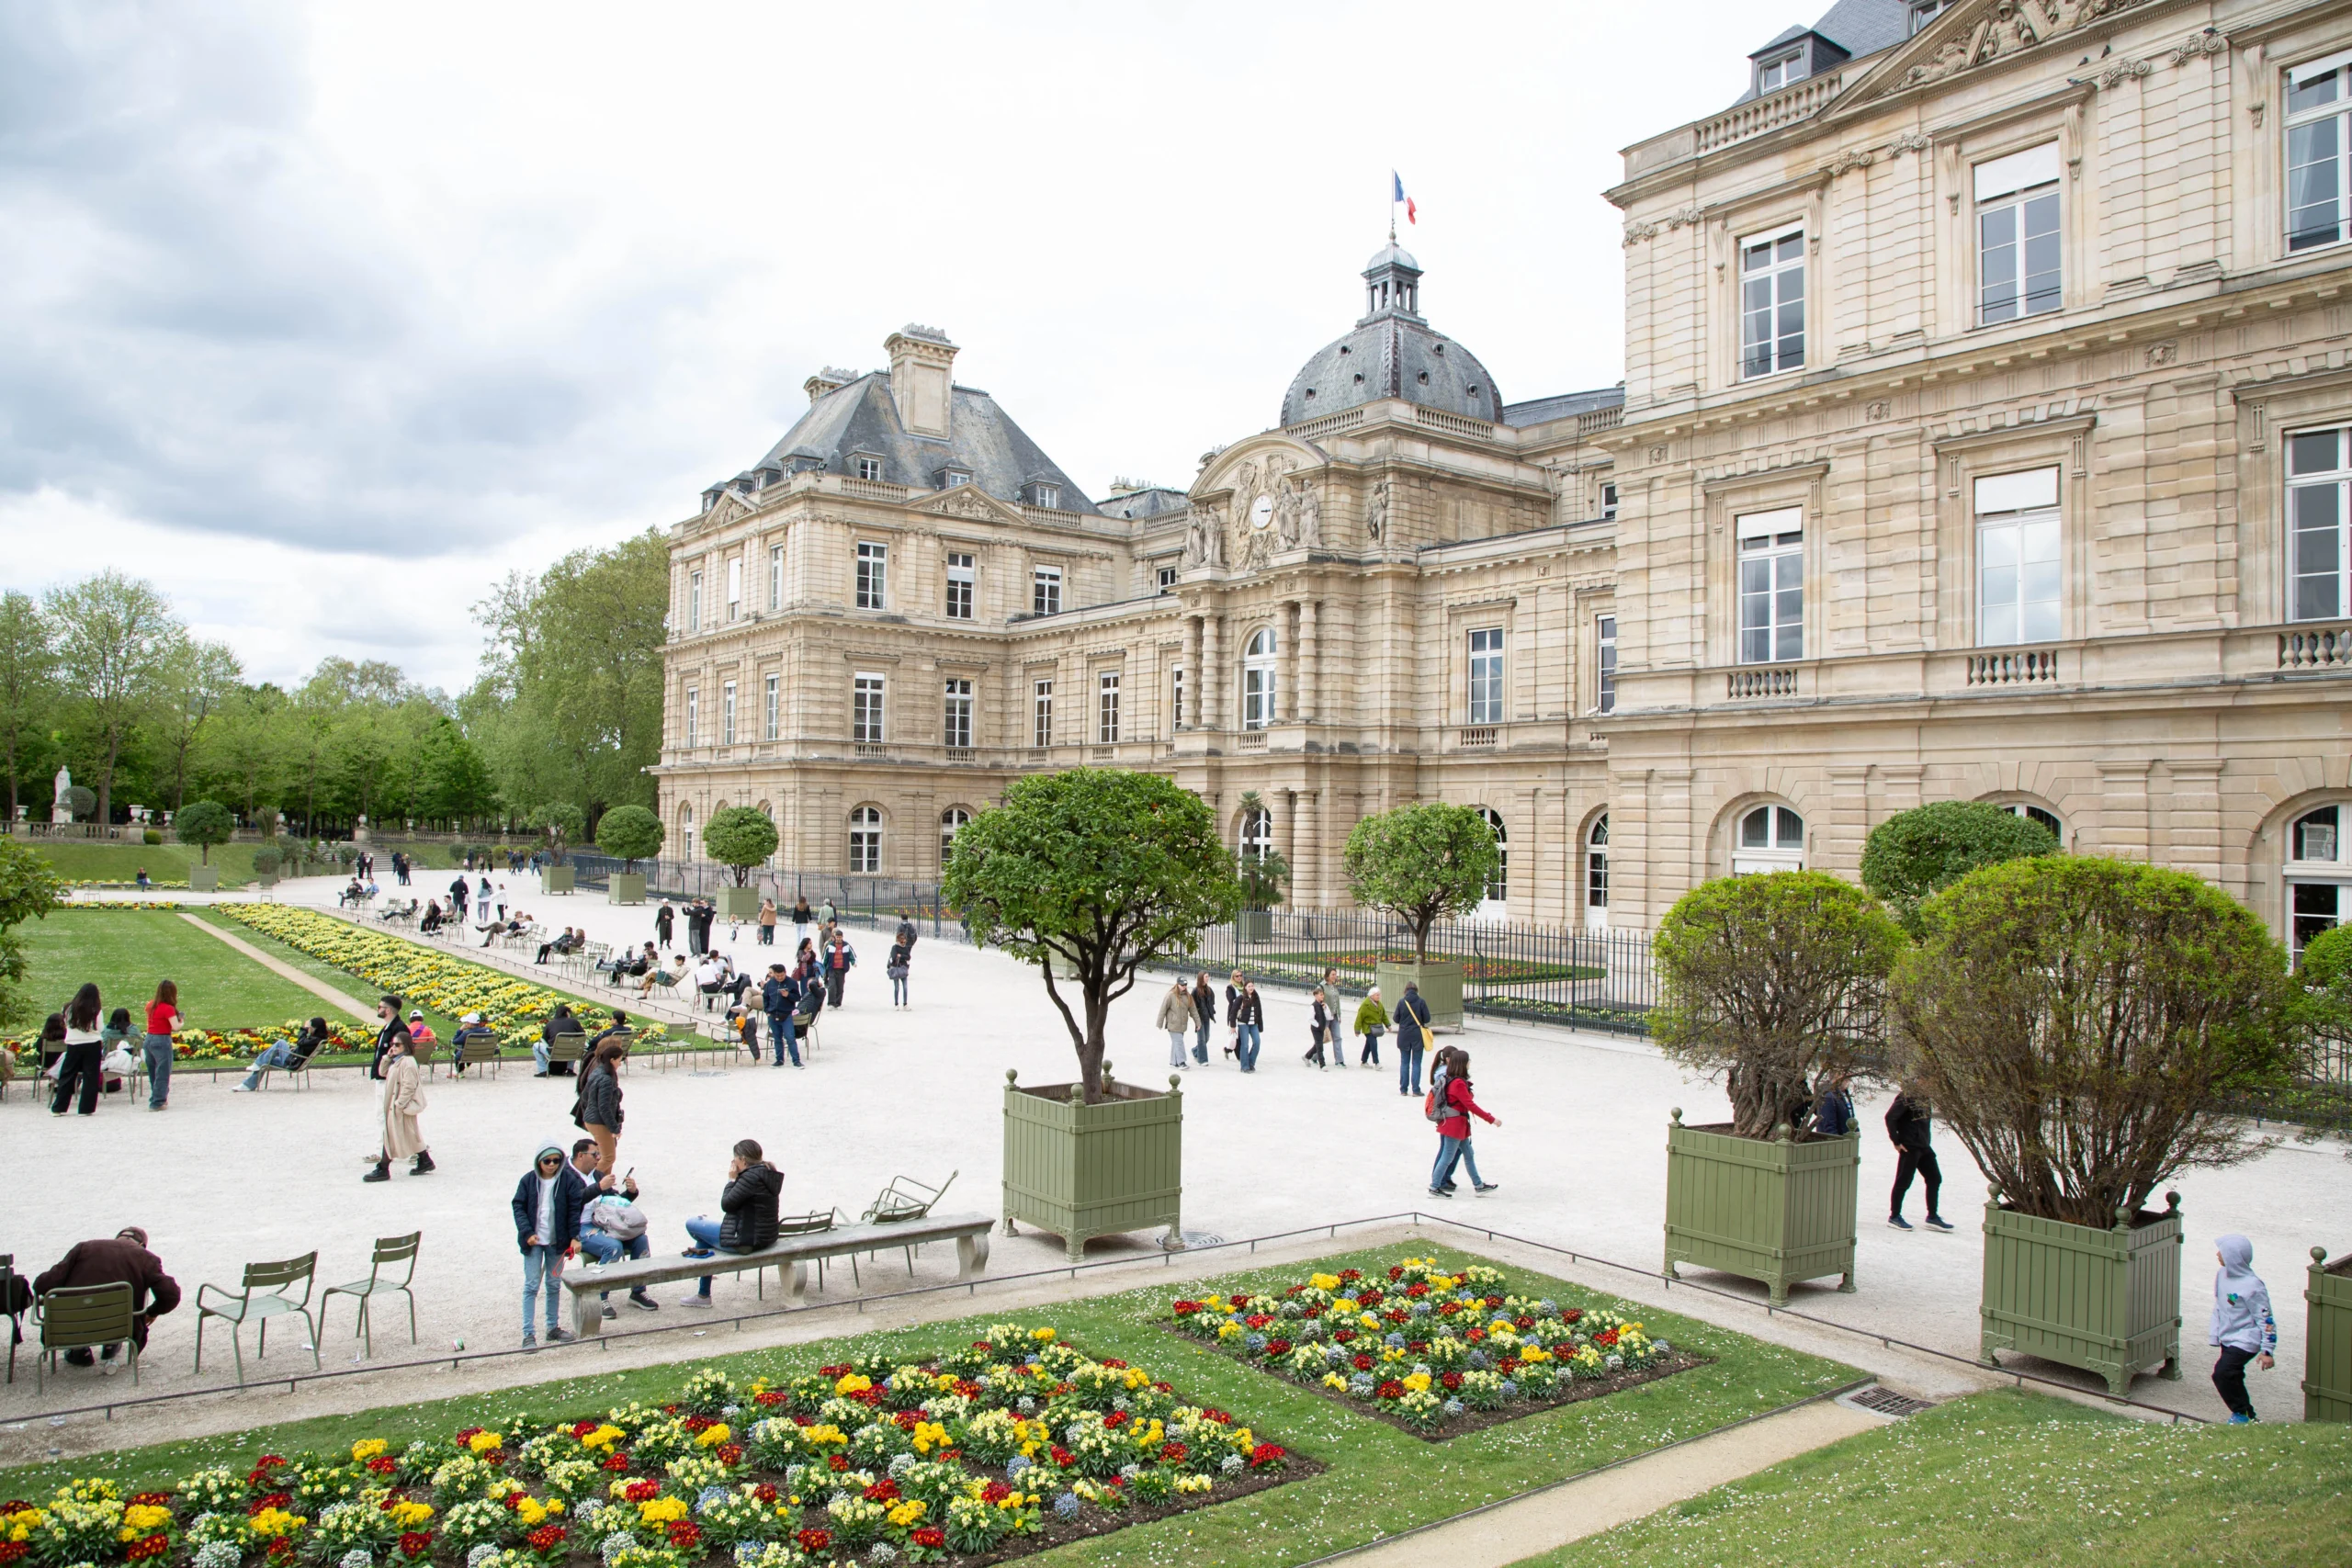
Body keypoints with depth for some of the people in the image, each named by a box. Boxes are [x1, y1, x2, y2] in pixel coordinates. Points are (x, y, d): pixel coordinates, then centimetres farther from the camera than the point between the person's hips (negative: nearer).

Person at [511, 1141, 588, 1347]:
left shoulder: (568, 1180, -5)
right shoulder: (529, 1180, -5)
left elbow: (575, 1209, -3)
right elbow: (518, 1206, -2)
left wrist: (574, 1236, -8)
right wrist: (527, 1232, -12)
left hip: (557, 1241, 1)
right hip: (533, 1241, -1)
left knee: (554, 1284, 11)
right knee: (531, 1286, -4)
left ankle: (552, 1328, 23)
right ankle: (528, 1334, -3)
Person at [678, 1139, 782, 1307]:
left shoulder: (751, 1177, -22)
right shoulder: (770, 1174, 7)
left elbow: (726, 1204, -17)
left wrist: (731, 1179, -7)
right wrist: (736, 1180, 6)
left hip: (745, 1240, -10)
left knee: (692, 1224, 5)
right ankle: (702, 1295, 33)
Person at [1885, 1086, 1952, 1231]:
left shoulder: (1924, 1097, 10)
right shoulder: (1907, 1097, -16)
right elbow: (1890, 1117, -22)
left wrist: (1926, 1141, 8)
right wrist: (1896, 1142, -19)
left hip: (1923, 1147, 9)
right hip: (1909, 1147, -9)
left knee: (1934, 1178, 10)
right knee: (1903, 1181, -1)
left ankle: (1932, 1217, 18)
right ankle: (1894, 1216, 11)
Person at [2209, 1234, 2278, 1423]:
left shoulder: (2252, 1286, -23)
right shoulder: (2222, 1275, 2)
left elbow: (2266, 1320, -18)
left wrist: (2268, 1351, -17)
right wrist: (2214, 1334, 16)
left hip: (2245, 1340, -9)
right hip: (2227, 1339, 9)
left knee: (2222, 1373, -20)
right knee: (2232, 1377, 17)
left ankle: (2241, 1414, -3)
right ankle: (2246, 1414, 34)